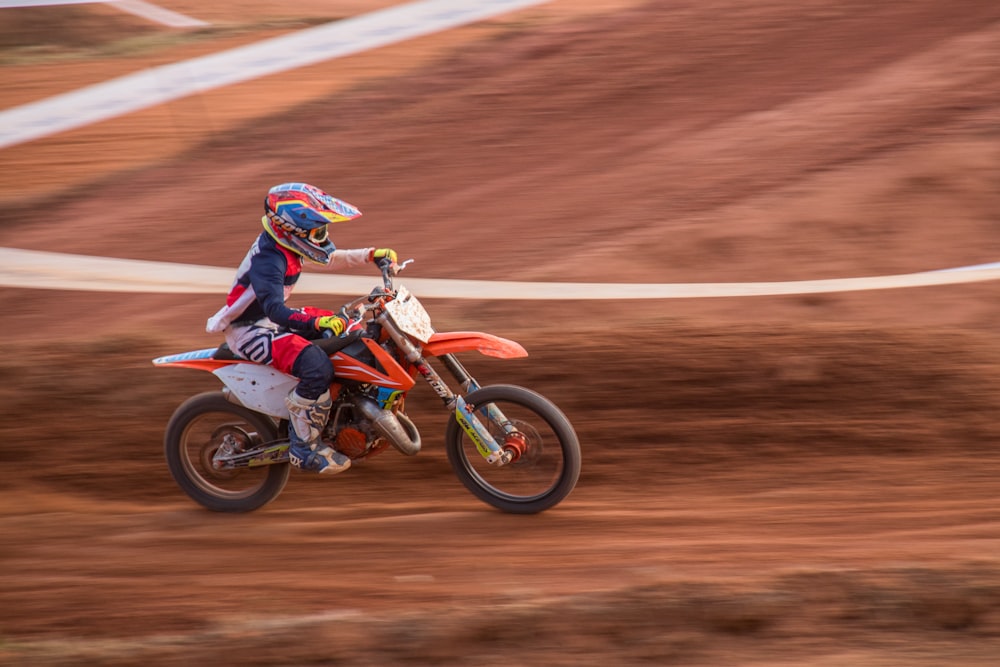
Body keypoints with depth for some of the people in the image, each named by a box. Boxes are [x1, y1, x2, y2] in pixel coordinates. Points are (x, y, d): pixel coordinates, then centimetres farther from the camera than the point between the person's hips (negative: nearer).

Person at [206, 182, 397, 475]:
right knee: (317, 367, -30)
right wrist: (317, 322, -53)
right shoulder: (268, 259, -28)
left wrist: (372, 255, 7)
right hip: (250, 330, -10)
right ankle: (303, 448, -18)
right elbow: (276, 310, -40)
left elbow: (330, 258, 17)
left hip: (270, 316, 10)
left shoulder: (285, 243, 1)